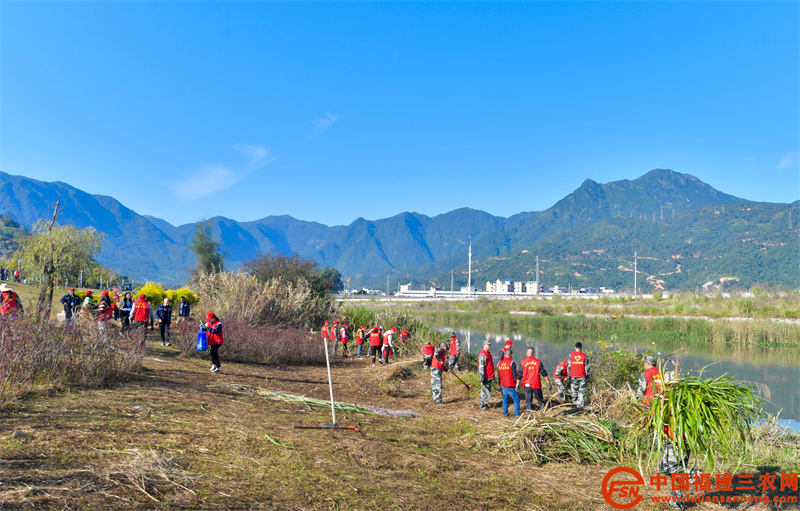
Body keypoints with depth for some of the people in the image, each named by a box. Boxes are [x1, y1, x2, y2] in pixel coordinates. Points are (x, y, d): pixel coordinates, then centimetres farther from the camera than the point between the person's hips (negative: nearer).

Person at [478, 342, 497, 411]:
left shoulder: (489, 354, 14)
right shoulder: (482, 355, -17)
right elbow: (481, 367, -20)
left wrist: (493, 375, 25)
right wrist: (482, 378, -22)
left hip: (489, 376, 10)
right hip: (485, 377, -10)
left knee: (488, 391, 15)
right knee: (485, 391, -2)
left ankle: (485, 404, 25)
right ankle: (482, 405, 8)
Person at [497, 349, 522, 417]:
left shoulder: (500, 363, 8)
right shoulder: (512, 362, -11)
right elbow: (514, 374, -13)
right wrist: (517, 383, -6)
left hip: (503, 385, 6)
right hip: (511, 386, -6)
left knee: (505, 399, 18)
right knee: (516, 399, 4)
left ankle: (505, 413, 21)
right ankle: (517, 414, 2)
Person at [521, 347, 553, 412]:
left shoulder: (523, 363, 1)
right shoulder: (538, 362, 1)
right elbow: (544, 373, 1)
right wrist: (549, 383, 7)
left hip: (527, 385, 0)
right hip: (536, 385, 0)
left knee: (528, 402, 4)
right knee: (540, 400, 17)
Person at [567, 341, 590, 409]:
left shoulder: (571, 355, -1)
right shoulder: (584, 356, -3)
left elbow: (568, 366, 0)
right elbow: (587, 367, -2)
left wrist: (569, 376, 8)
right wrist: (587, 377, 6)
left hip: (573, 376, 1)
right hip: (582, 376, -1)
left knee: (574, 389, 16)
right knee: (582, 391, 6)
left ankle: (574, 400, 31)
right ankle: (580, 405, 5)